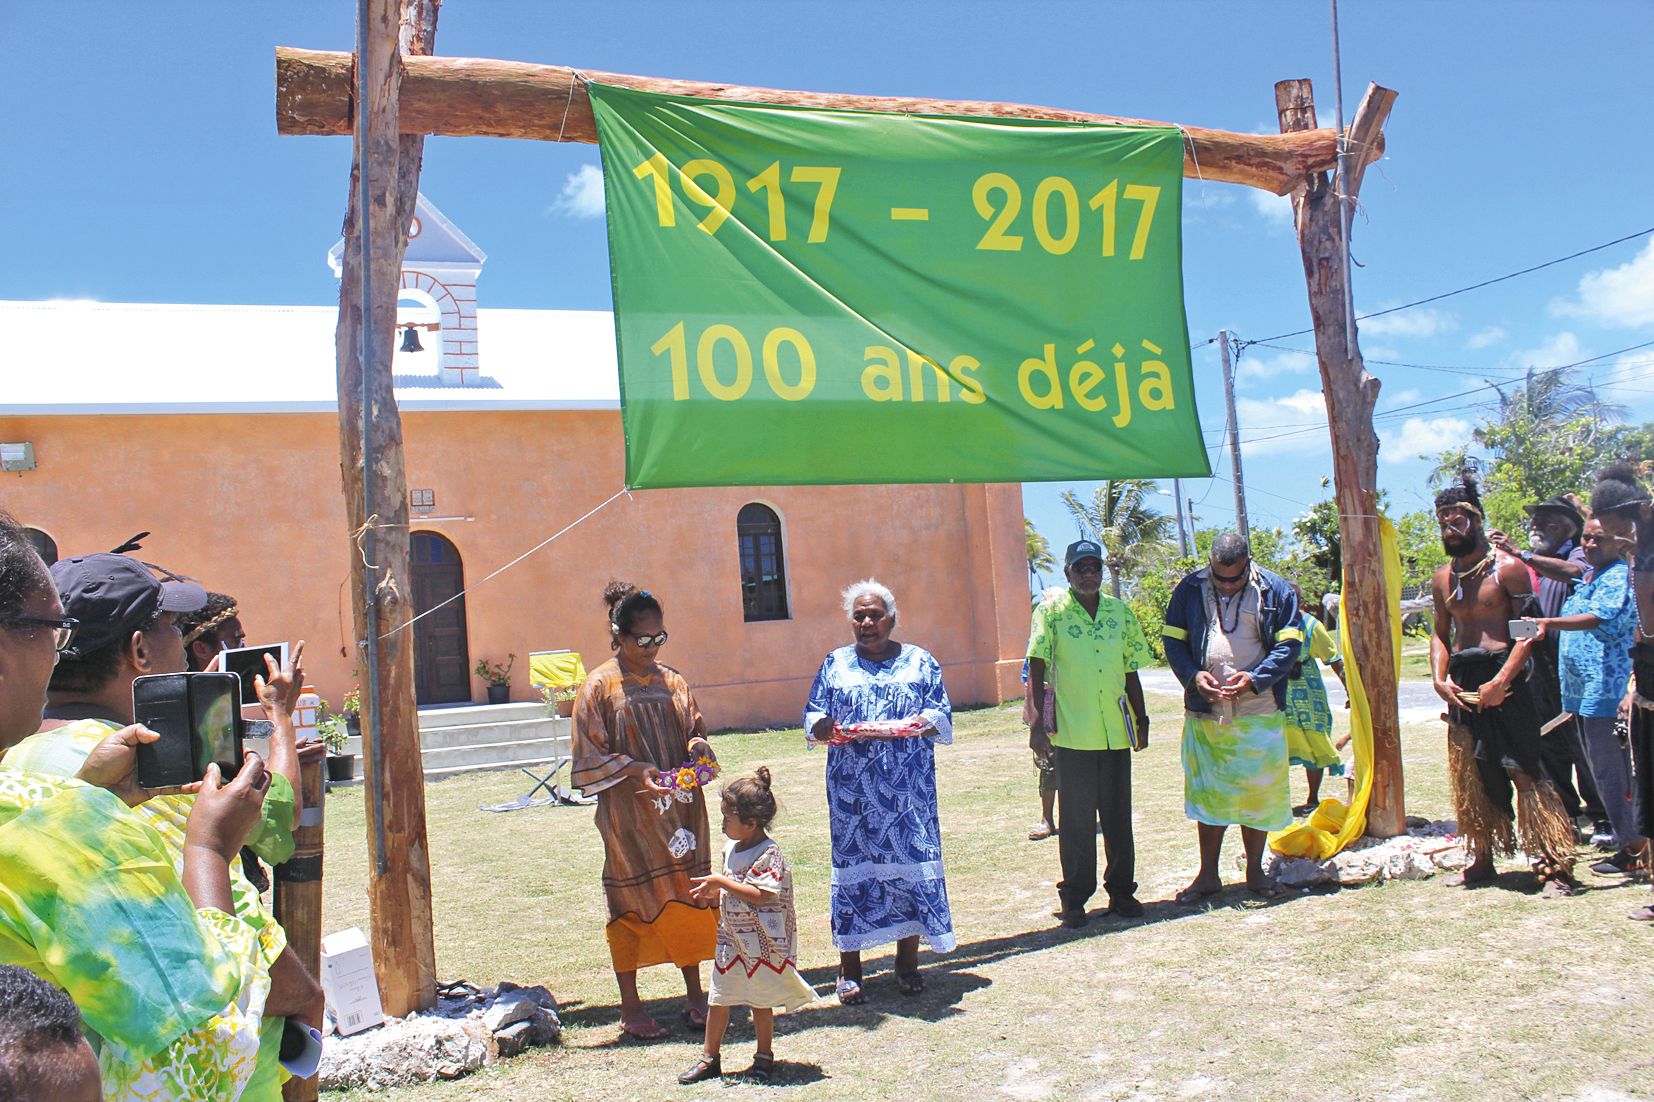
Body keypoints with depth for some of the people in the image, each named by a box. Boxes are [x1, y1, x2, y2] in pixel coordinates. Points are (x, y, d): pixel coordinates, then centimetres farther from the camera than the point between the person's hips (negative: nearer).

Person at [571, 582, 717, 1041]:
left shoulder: (672, 681, 8)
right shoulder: (600, 686, -5)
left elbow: (695, 728, 17)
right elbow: (589, 759, -5)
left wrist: (697, 745, -6)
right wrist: (635, 770, -19)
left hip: (680, 808, 4)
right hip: (628, 815, -4)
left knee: (690, 898, 6)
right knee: (632, 903, 3)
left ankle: (695, 997, 20)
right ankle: (630, 1007, 16)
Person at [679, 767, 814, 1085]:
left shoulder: (769, 853, -18)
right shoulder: (731, 848, 6)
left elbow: (761, 895, -26)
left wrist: (722, 882, -24)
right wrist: (714, 892, -1)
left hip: (761, 941, -7)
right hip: (731, 937, 7)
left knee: (760, 1001, 7)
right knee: (718, 999, 9)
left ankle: (764, 1056, 24)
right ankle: (709, 1058, 21)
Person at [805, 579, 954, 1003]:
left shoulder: (920, 661, 11)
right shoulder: (835, 664, 13)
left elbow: (942, 715, 4)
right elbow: (812, 718, 7)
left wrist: (924, 723, -18)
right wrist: (824, 726, -16)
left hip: (909, 788, 0)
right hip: (852, 788, 0)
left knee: (912, 861, -1)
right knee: (853, 864, -1)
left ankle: (908, 961, 13)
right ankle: (849, 968, 9)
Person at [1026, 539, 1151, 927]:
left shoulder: (1120, 612, 9)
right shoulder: (1051, 611, -2)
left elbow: (1130, 672, 15)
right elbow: (1037, 670, -5)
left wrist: (1141, 719, 15)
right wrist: (1037, 722, -10)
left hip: (1116, 731, 3)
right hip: (1072, 732, -3)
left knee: (1118, 815, 10)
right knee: (1076, 819, 3)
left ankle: (1121, 890, 23)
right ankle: (1074, 897, 15)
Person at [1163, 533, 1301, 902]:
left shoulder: (1276, 590, 0)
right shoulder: (1190, 590, 4)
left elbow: (1289, 645, -2)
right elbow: (1173, 641, 7)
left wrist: (1254, 678, -16)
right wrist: (1193, 675, -11)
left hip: (1259, 712, -1)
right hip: (1205, 711, 1)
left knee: (1258, 792, 6)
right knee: (1207, 793, 7)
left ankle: (1255, 872, 22)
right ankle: (1208, 875, 18)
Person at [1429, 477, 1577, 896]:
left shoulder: (1506, 568, -5)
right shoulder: (1443, 578, 13)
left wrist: (1501, 681, -19)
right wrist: (1439, 677, 2)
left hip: (1502, 680, -6)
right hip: (1461, 685, 6)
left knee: (1524, 773, -8)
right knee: (1468, 778, 10)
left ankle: (1556, 866, -2)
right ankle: (1481, 859, 22)